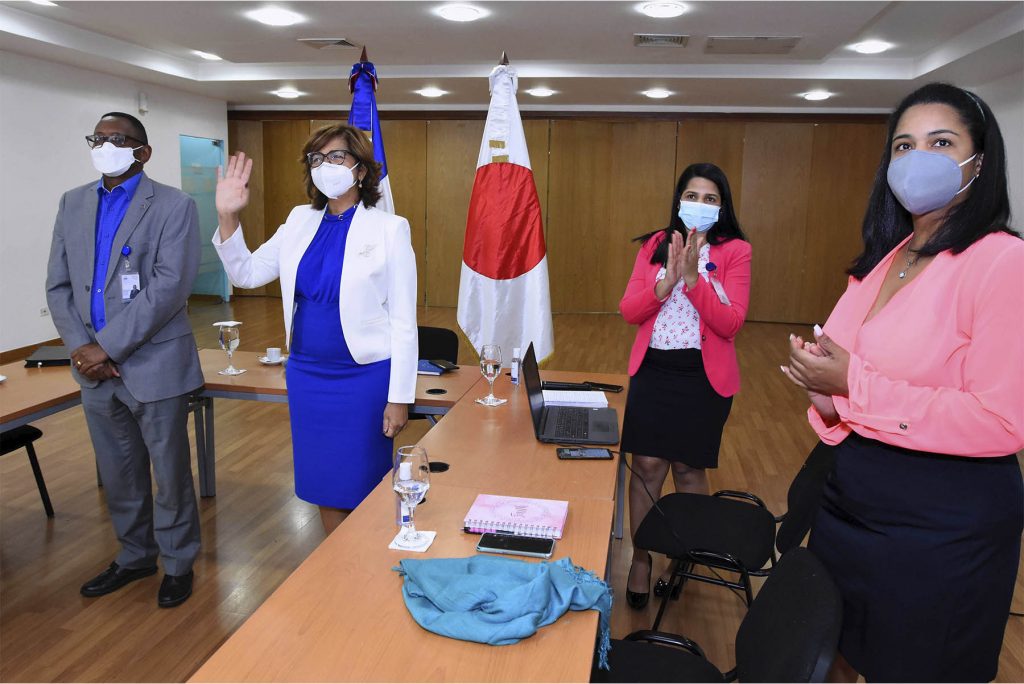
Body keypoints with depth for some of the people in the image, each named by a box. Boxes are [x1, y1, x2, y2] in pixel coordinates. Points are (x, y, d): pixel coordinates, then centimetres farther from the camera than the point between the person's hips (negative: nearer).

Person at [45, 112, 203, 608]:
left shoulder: (174, 206, -7)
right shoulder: (73, 204, 11)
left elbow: (169, 287, -16)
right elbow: (58, 285, 9)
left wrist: (108, 347, -17)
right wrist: (80, 347, -6)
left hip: (154, 363, -5)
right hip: (94, 365, 6)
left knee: (170, 471, 7)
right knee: (118, 473, 18)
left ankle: (178, 562, 26)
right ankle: (134, 556, 37)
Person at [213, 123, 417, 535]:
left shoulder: (389, 228, -9)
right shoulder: (300, 220, 6)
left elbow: (403, 320, -10)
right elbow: (246, 274, 10)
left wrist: (399, 398, -12)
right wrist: (227, 217, -5)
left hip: (364, 376, -5)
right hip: (307, 374, 5)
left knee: (364, 486, 7)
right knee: (324, 483, 16)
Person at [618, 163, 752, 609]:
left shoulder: (735, 252, -3)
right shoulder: (655, 245, 5)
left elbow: (731, 324, -13)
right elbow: (628, 311, -3)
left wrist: (693, 279, -22)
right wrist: (666, 282, -19)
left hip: (704, 377, -2)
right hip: (653, 371, 2)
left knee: (689, 471, 10)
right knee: (646, 467, 3)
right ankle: (641, 560, 21)